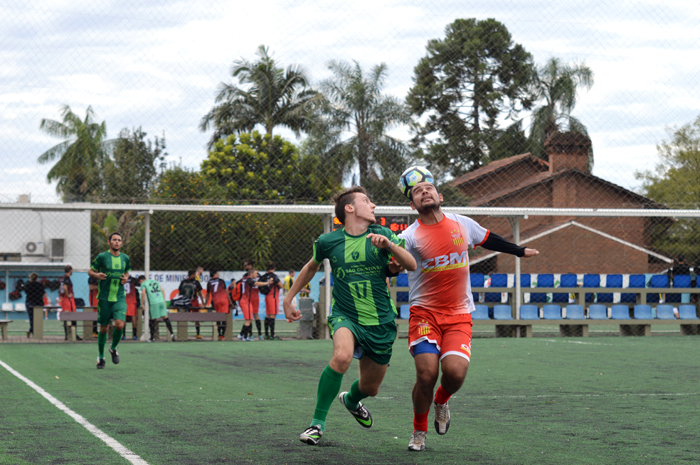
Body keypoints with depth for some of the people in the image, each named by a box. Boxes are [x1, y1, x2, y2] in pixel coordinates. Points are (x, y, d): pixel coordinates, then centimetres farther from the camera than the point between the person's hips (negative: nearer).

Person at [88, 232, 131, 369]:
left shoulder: (125, 258, 8)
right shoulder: (102, 257, -3)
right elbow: (90, 271, 6)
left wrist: (126, 278, 2)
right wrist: (96, 275, -16)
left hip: (120, 298, 2)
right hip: (104, 298, -2)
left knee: (120, 325, -16)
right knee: (104, 328, 3)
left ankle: (113, 348, 13)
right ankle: (100, 357, 22)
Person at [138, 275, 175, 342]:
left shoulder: (143, 284, 9)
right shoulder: (155, 281, 25)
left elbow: (143, 293, -6)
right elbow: (163, 291, 19)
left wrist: (143, 303, 0)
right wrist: (164, 300, 20)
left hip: (153, 303, -4)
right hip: (161, 301, 4)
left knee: (152, 320, 3)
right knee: (165, 317, 3)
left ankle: (152, 337, 7)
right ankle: (172, 333, -6)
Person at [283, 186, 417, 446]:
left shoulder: (382, 234, -2)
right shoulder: (327, 242, -2)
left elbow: (411, 265, -13)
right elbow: (312, 267, 19)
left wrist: (389, 245, -30)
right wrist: (289, 298, 23)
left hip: (381, 322, 2)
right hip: (345, 316, -2)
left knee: (370, 388, 13)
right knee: (342, 356, -35)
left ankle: (351, 400, 53)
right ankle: (318, 422, -21)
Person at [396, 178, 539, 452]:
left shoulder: (463, 224, 5)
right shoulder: (410, 236, -8)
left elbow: (488, 240, 24)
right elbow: (391, 266, -20)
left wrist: (520, 252, 36)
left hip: (458, 315, 2)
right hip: (424, 313, -2)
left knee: (455, 371, -18)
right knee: (426, 373, -15)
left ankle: (442, 400, 20)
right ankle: (419, 432, 12)